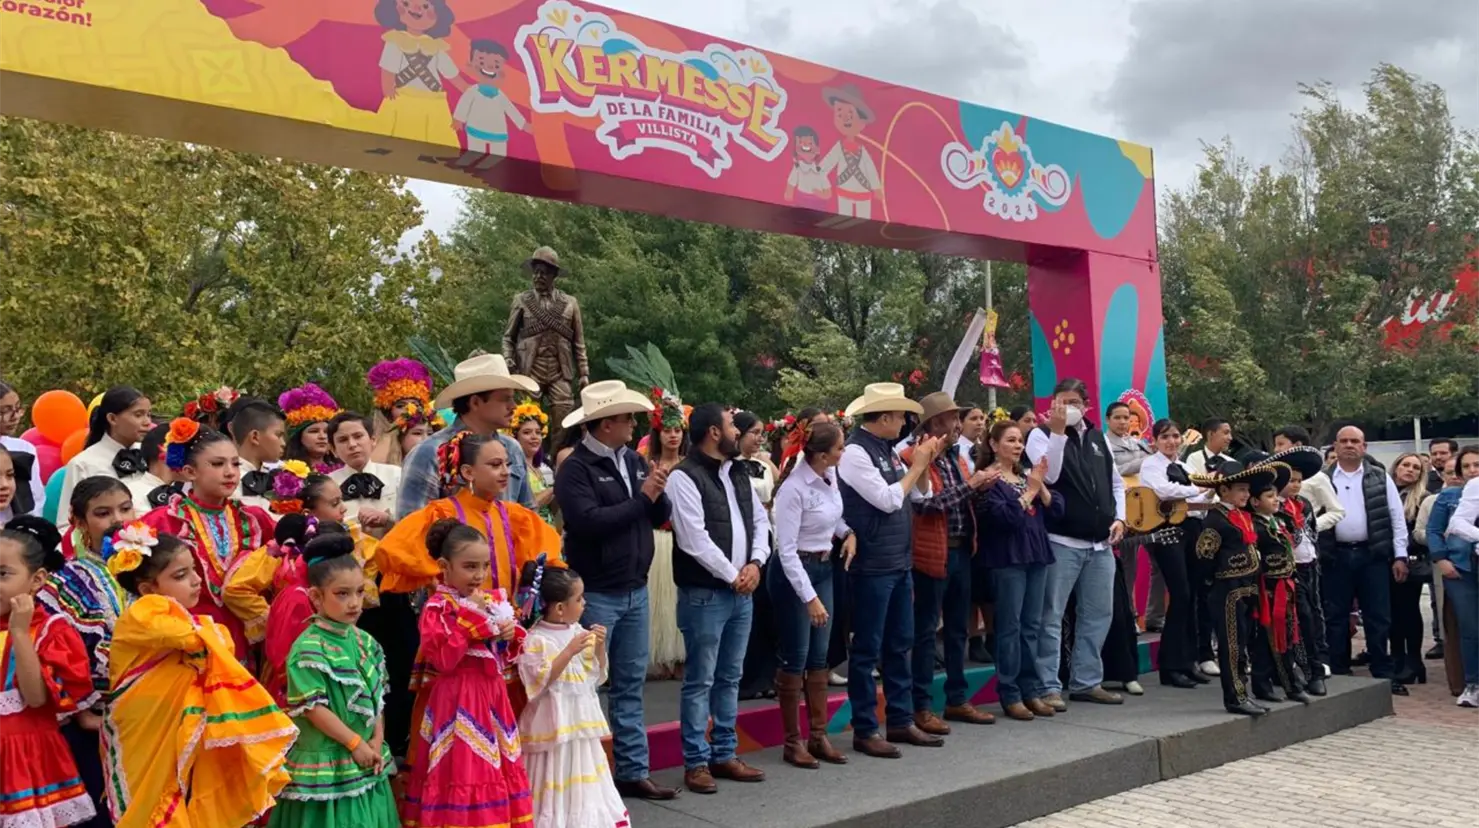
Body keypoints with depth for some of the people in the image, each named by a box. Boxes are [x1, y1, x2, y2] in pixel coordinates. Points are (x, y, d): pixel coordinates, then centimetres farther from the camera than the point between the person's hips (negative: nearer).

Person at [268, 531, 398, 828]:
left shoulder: (365, 642, 6)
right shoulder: (308, 649, -15)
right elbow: (313, 708, -17)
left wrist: (376, 742, -1)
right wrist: (355, 743, -14)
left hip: (367, 762, 7)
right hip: (325, 764, -6)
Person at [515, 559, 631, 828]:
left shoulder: (578, 632, 5)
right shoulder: (536, 639, -15)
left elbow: (597, 675, 12)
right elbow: (541, 681, -22)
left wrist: (600, 647, -5)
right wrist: (569, 651, -26)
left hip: (580, 720, 7)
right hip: (554, 723, -7)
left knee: (583, 781, 15)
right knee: (558, 781, -2)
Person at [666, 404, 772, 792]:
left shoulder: (739, 474, 13)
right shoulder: (684, 477, -12)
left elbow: (760, 521, 15)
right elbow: (694, 539, -18)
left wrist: (755, 564, -2)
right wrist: (731, 576, -12)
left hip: (742, 592, 8)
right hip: (704, 594, -8)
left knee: (730, 678, 15)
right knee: (700, 681, 0)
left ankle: (724, 754, 25)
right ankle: (696, 762, 10)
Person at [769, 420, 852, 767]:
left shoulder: (831, 475, -1)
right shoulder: (794, 488, -24)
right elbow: (786, 550, -23)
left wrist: (848, 532, 0)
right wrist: (810, 598, -24)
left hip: (824, 568, 8)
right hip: (795, 572, -8)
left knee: (819, 657, 12)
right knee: (795, 658, 1)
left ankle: (819, 735, 21)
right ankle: (793, 741, 13)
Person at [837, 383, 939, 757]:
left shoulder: (888, 450, 11)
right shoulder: (855, 452, -15)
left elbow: (921, 494, 16)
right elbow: (888, 500, -20)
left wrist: (925, 464, 1)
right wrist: (916, 465, -10)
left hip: (899, 563, 9)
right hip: (872, 566, -9)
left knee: (899, 644, 15)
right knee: (867, 649, 0)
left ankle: (901, 721, 25)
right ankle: (865, 730, 9)